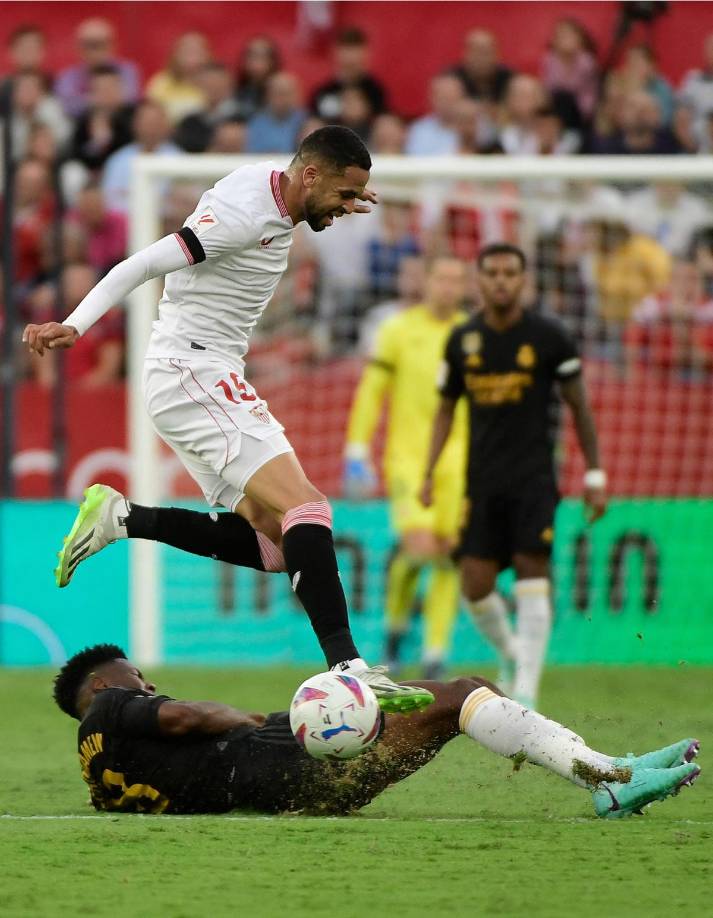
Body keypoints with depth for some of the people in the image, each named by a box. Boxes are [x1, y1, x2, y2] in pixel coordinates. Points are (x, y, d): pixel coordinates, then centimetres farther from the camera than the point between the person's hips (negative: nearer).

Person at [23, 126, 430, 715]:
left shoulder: (272, 191, 10)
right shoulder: (245, 214, -18)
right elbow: (143, 265, -21)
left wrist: (340, 204, 22)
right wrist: (74, 327, -29)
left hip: (212, 383, 10)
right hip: (194, 374, -10)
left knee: (273, 543, 3)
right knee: (306, 510, -22)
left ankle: (122, 520, 4)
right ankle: (347, 667, -30)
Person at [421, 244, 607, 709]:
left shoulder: (550, 338, -3)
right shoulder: (462, 341, 5)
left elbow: (579, 406, 5)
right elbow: (446, 409, 16)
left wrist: (595, 476, 2)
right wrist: (430, 473, 8)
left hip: (534, 475, -3)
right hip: (482, 478, 3)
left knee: (532, 571, -13)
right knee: (475, 584, -4)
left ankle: (526, 690, -10)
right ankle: (512, 654, 24)